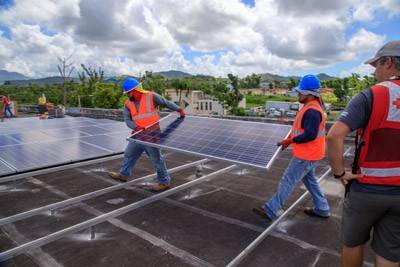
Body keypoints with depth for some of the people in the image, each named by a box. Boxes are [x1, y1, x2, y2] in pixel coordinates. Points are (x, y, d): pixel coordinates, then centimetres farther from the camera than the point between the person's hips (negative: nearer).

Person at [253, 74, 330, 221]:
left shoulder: (312, 111, -24)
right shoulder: (310, 108, 9)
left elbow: (309, 135, -29)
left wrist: (291, 140, -16)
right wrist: (289, 138, 6)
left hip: (306, 155, -10)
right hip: (307, 153, 10)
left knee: (287, 181, -4)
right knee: (309, 180, 22)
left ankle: (270, 210, 5)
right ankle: (322, 209, 35)